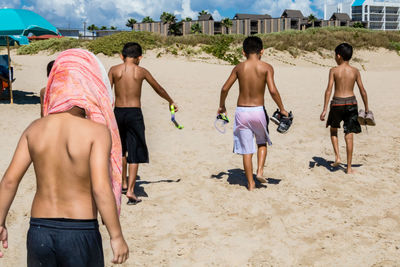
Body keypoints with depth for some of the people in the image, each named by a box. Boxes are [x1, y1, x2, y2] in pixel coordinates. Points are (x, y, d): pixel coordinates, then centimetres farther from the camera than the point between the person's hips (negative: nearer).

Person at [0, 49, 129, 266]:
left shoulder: (35, 129, -1)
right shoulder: (97, 131, -14)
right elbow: (101, 188, -20)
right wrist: (116, 236, -13)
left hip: (38, 230, 4)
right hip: (80, 233, -4)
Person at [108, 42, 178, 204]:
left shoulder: (114, 70, 1)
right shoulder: (141, 71, 0)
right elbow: (158, 89, 13)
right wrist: (171, 101, 29)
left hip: (118, 112, 3)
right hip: (134, 113, -2)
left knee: (121, 150, 22)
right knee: (135, 153, 2)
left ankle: (124, 184, 35)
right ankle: (130, 191, -5)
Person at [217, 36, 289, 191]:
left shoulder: (239, 68, 2)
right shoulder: (266, 67, -5)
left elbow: (225, 89, 1)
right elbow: (273, 91, -15)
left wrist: (222, 106, 17)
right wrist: (282, 109, -2)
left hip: (241, 111, 1)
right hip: (258, 110, -1)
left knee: (246, 149, 10)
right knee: (262, 143, 25)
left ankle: (251, 183, 15)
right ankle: (260, 171, 7)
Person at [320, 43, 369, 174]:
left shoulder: (334, 70, -5)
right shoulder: (355, 71, 1)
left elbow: (329, 90, -10)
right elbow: (362, 91, 3)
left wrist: (324, 109, -9)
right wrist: (366, 108, 13)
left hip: (337, 103, -1)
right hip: (351, 103, 1)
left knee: (333, 129, 24)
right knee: (349, 135, 4)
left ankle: (337, 156, 11)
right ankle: (349, 167, 5)